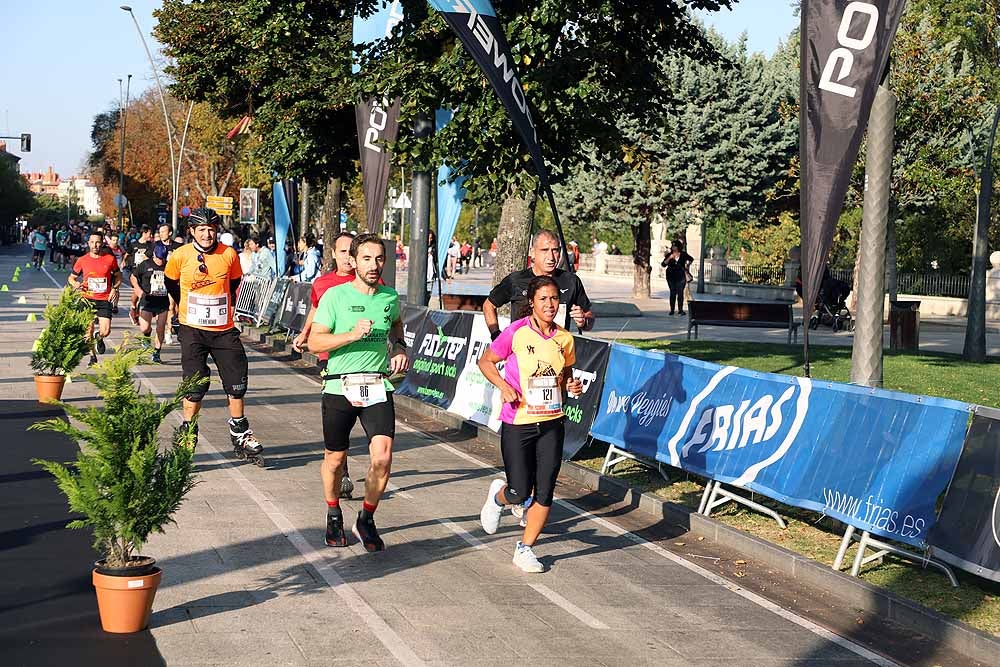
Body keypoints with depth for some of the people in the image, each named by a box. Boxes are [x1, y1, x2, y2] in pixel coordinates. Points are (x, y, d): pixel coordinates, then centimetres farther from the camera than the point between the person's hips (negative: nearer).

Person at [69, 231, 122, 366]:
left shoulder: (110, 259, 0)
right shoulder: (82, 260, 1)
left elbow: (118, 276, 15)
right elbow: (72, 277, 14)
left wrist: (115, 288, -2)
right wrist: (75, 284, -9)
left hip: (104, 300, 0)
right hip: (87, 299, 1)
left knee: (105, 331, -10)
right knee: (88, 331, 0)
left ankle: (99, 338, 27)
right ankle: (93, 357, 20)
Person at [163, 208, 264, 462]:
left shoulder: (229, 254, -4)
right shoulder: (180, 255, -8)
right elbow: (170, 283, 11)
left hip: (224, 329, 2)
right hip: (193, 330, -2)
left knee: (237, 383, 4)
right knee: (195, 386, -2)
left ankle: (240, 436, 19)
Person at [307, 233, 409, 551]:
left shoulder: (390, 297, 7)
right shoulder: (335, 296, -6)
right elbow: (315, 342, -9)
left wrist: (399, 348, 12)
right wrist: (351, 335, -21)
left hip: (378, 387, 2)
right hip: (340, 387, -2)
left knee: (382, 457, -13)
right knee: (335, 458, 11)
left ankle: (366, 520, 7)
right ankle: (334, 515, 37)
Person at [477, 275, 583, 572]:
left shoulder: (565, 339, 5)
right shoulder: (517, 332, -9)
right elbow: (486, 361, 1)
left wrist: (573, 386, -2)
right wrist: (504, 386, -14)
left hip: (552, 423, 4)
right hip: (517, 423, -4)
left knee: (545, 493, 0)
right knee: (520, 493, -3)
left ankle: (525, 549, 15)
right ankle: (498, 496, 34)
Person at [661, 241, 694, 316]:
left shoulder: (683, 255, 4)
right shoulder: (669, 255, 3)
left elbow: (691, 259, 23)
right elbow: (663, 264, -6)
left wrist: (687, 265, 14)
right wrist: (669, 258, -15)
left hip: (680, 276, 0)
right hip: (671, 276, 0)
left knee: (680, 293, -4)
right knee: (672, 293, 0)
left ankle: (680, 309, 0)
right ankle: (672, 310, 4)